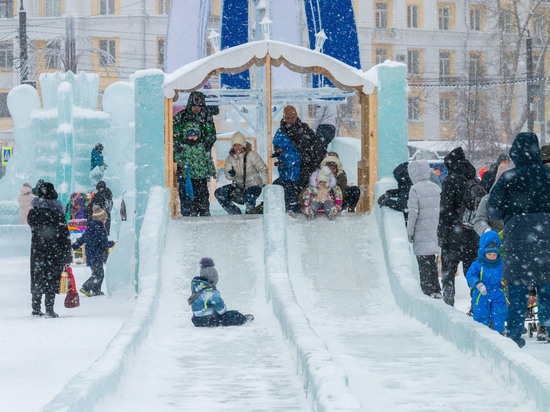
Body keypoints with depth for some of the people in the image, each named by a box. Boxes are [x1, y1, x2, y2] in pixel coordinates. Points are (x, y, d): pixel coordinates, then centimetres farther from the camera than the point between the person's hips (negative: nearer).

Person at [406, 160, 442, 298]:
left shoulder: (415, 189, -10)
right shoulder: (436, 188, 9)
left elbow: (413, 212, -13)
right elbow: (440, 210, 13)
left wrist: (410, 232, -6)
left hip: (422, 234, -6)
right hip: (435, 232, 6)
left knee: (424, 265, -2)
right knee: (433, 264, 14)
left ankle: (428, 291, -4)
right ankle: (436, 291, 15)